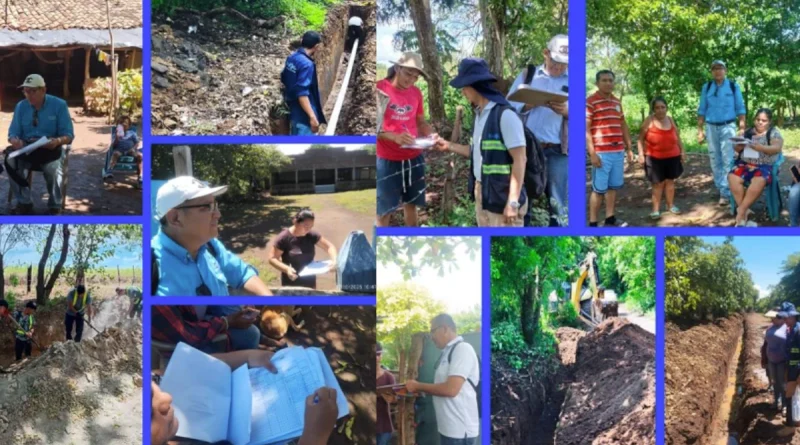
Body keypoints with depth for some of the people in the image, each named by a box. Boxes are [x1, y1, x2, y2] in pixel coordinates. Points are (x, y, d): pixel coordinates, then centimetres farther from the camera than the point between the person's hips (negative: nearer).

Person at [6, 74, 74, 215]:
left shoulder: (59, 105, -3)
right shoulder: (20, 106, 6)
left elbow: (68, 135, -6)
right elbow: (13, 133, 5)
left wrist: (58, 141, -31)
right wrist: (15, 141, -22)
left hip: (50, 149, -3)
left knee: (52, 167, -37)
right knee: (11, 161, -31)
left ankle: (54, 206, -14)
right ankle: (24, 203, -15)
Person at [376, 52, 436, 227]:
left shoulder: (416, 93, 7)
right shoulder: (380, 89, -11)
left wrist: (432, 135, -6)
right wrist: (393, 136, -28)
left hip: (413, 158, 6)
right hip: (387, 160, -6)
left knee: (411, 204, 14)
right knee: (384, 210, -1)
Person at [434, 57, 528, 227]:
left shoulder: (505, 115, -18)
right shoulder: (480, 114, 8)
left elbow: (519, 160, -18)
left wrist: (513, 202, -21)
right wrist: (449, 146, 15)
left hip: (502, 197, -9)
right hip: (482, 193, 9)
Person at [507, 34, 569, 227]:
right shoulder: (528, 74, 10)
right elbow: (510, 105, 3)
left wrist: (566, 112, -16)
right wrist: (530, 104, -15)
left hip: (558, 151, 0)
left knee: (559, 203, 1)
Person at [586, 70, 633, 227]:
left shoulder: (617, 102, 14)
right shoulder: (590, 102, -8)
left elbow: (623, 126, 21)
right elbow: (585, 129, -11)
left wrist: (629, 148, 17)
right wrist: (592, 153, -16)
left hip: (618, 152, 7)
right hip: (601, 153, -7)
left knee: (613, 186, 11)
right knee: (599, 189, -5)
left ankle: (610, 219, 20)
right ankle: (592, 223, 0)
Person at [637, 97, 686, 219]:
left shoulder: (670, 120, 5)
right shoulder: (649, 121, -10)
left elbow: (677, 137, 16)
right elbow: (641, 139, -8)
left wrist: (682, 151, 15)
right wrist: (641, 154, -15)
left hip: (672, 157, 4)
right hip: (655, 158, -4)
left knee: (670, 181, 14)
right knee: (658, 183, -1)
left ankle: (671, 205, 27)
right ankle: (656, 209, 5)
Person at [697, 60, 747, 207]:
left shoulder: (733, 86, 0)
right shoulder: (706, 87, 6)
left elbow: (740, 108, 2)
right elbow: (702, 110, 9)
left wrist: (742, 128, -5)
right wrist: (700, 130, 4)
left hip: (728, 127, -3)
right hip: (711, 127, 3)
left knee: (727, 159, -8)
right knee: (715, 159, 6)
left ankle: (726, 192, -9)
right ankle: (720, 188, 16)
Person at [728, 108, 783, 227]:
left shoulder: (774, 133, 4)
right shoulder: (748, 132, 15)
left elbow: (777, 148, -12)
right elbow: (736, 148, 12)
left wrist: (760, 147, -29)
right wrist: (739, 146, -14)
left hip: (765, 166, -4)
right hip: (745, 164, 4)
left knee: (759, 181, -36)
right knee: (733, 177, -27)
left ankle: (741, 211, -27)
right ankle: (744, 212, -23)